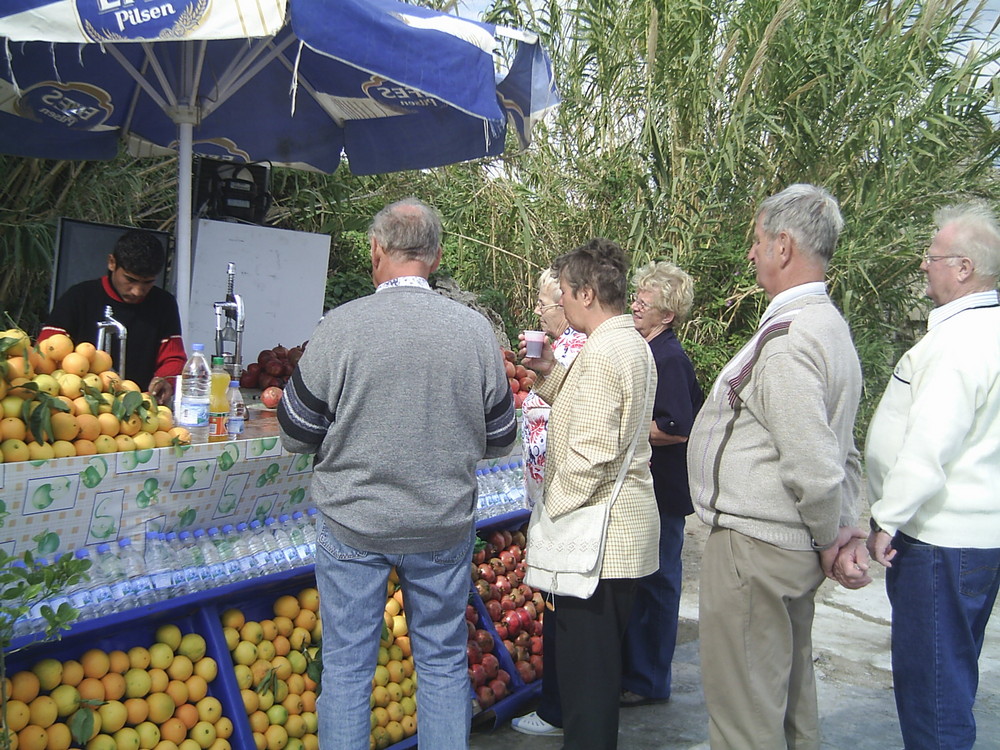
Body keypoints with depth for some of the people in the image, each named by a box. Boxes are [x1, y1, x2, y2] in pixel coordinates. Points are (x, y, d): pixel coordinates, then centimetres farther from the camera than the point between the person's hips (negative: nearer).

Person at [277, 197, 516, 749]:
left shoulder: (340, 326, -13)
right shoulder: (476, 329, -5)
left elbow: (296, 436, -4)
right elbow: (500, 439, 4)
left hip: (353, 525, -2)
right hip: (444, 527, 2)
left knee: (347, 666, 12)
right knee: (444, 662, 17)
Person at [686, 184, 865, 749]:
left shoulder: (784, 341, -23)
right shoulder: (831, 326, 11)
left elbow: (814, 464, -27)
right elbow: (845, 453, 16)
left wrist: (827, 537, -11)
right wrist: (845, 527, 11)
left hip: (754, 547, -10)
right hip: (796, 546, 10)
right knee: (790, 690, 23)